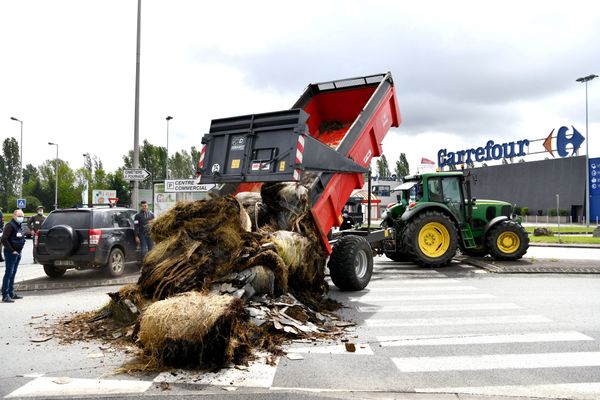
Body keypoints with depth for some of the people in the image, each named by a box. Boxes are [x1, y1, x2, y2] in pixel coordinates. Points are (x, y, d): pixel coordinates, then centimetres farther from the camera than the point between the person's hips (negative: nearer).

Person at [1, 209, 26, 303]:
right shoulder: (10, 226, -14)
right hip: (11, 253, -8)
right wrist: (12, 250, -18)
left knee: (13, 274, 14)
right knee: (8, 273, -8)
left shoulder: (20, 225, 13)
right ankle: (5, 296, -6)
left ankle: (11, 293, 21)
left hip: (18, 253, 8)